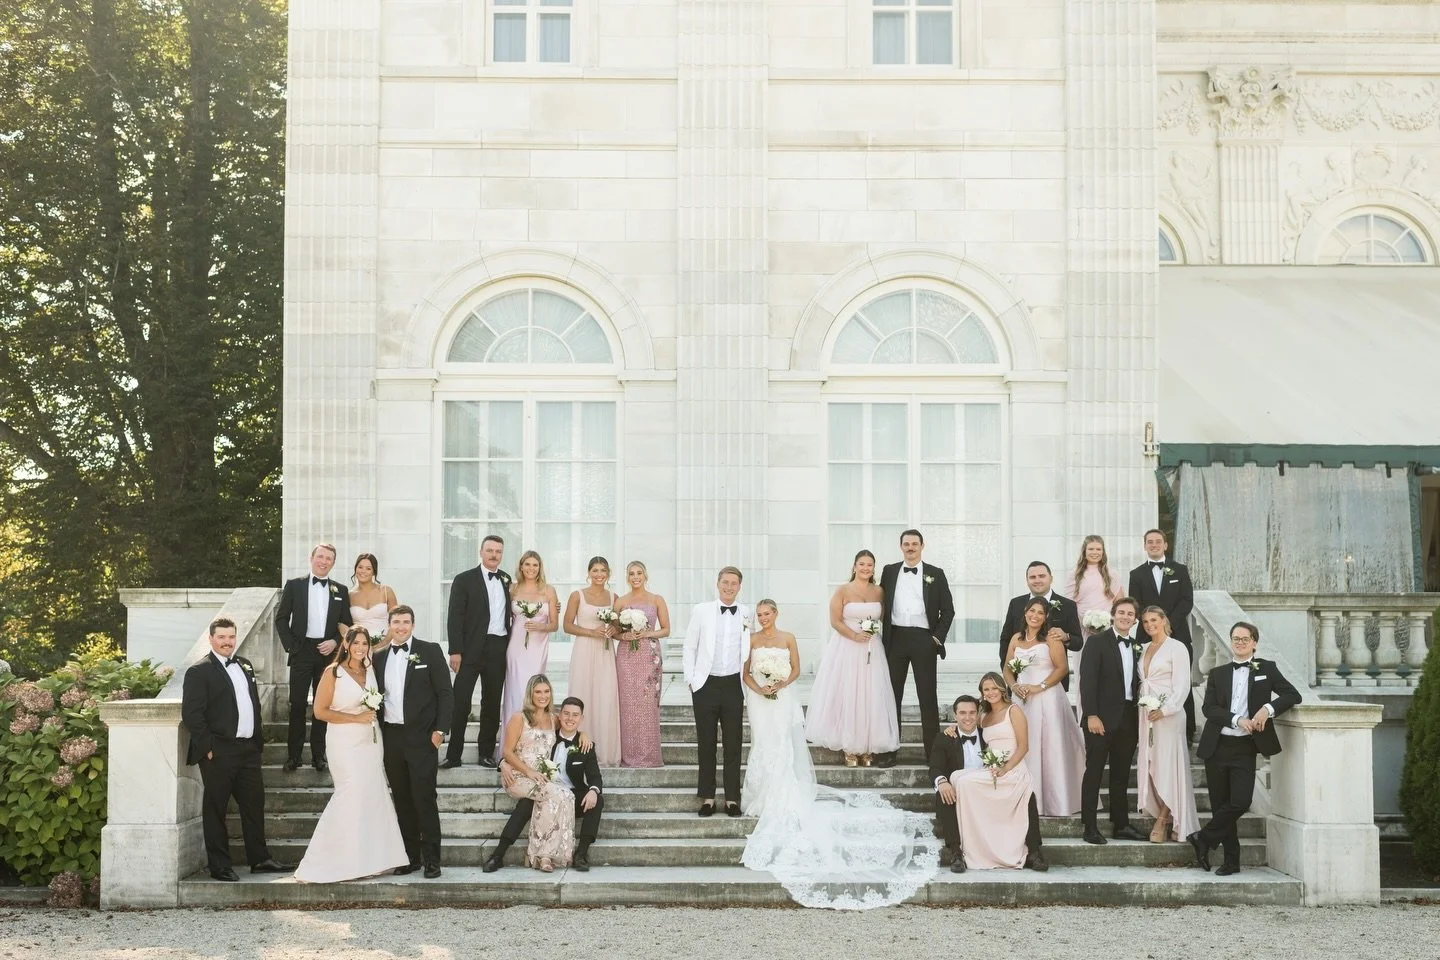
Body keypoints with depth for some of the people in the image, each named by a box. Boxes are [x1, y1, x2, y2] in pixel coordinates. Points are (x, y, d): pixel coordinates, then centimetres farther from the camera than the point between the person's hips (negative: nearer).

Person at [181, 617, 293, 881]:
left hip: (249, 749, 7)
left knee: (254, 805, 12)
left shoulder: (245, 666, 15)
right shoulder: (199, 671, -8)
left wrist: (258, 740, 14)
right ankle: (219, 866, 8)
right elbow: (191, 714, -14)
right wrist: (207, 747, -16)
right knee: (215, 810, 2)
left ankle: (259, 859, 21)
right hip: (218, 753, -7)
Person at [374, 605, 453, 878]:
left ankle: (431, 860, -1)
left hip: (421, 737, -4)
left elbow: (445, 693, -3)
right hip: (391, 737, 4)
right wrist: (376, 733, 7)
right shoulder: (379, 657, 11)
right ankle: (410, 857, 14)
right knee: (402, 800, 8)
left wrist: (439, 730, -10)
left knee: (424, 799, -6)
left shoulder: (430, 651, -1)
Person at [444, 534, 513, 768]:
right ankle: (453, 755, -1)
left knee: (492, 703, 9)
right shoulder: (464, 580, -2)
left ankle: (487, 753, 17)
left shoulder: (506, 580, 11)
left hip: (498, 649, 4)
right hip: (471, 649, -4)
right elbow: (455, 617, -6)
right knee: (461, 703, -5)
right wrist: (455, 651, -12)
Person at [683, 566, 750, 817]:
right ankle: (707, 797, 13)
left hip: (733, 685, 1)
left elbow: (749, 650, 6)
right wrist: (690, 679, 0)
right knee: (706, 743, 5)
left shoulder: (747, 614, 3)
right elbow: (689, 648, 5)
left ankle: (732, 798, 12)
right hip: (706, 684, 0)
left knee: (733, 744, 5)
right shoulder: (701, 611, 1)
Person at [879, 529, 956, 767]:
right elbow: (882, 605, 11)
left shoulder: (935, 574, 4)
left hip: (923, 638, -2)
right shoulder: (889, 571, 9)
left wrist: (938, 638, -4)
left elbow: (948, 609, 5)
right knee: (892, 694, 5)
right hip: (896, 638, 2)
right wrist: (883, 637, 3)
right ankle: (891, 750, 9)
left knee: (927, 695, 1)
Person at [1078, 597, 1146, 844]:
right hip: (1102, 718, -6)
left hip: (1128, 719, 6)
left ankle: (1121, 825, 17)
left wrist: (1139, 717, 5)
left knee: (1121, 775, 11)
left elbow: (1136, 682, 14)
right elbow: (1087, 680, -10)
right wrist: (1092, 715, -17)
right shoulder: (1097, 641, -4)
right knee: (1094, 772, -1)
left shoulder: (1136, 647, 13)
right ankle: (1090, 828, 1)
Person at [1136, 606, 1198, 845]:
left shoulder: (1176, 648, -4)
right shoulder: (1144, 649, 17)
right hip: (1146, 714, 7)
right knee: (1148, 768, 4)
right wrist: (1142, 704, 5)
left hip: (1168, 715, -7)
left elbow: (1181, 685, -10)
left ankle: (1163, 822, 0)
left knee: (1167, 767, -5)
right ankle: (1165, 820, 10)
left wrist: (1165, 710, -17)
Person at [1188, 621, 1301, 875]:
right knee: (1220, 804, 3)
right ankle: (1231, 859, 14)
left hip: (1245, 747, -2)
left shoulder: (1267, 669, 8)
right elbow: (1208, 708, -1)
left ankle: (1203, 839, 5)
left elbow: (1293, 695, 1)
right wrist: (1237, 720, -16)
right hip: (1217, 747, 2)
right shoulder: (1217, 674, 11)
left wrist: (1268, 708, -15)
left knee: (1240, 802, -14)